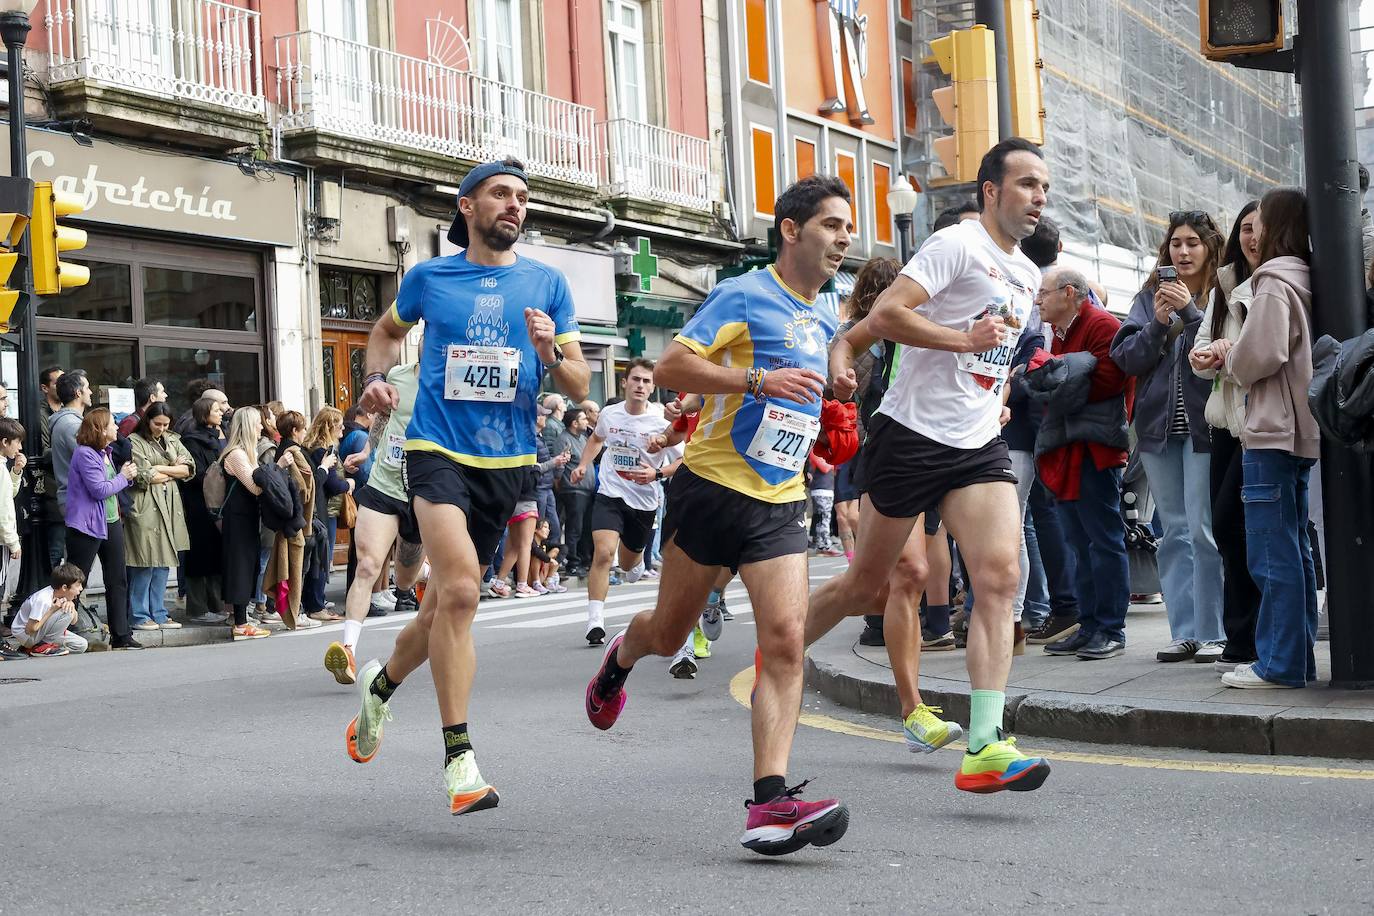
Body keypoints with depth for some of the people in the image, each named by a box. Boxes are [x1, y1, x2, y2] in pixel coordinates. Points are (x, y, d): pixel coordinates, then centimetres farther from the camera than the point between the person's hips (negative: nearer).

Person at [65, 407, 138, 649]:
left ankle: (121, 635, 14)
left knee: (118, 581, 9)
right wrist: (123, 477, -7)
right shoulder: (85, 453, -15)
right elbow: (99, 489, -20)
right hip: (87, 526, -9)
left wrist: (126, 474, 4)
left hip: (111, 522, 9)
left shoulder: (105, 452, 13)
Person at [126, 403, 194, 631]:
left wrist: (160, 469, -6)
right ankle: (139, 616, 2)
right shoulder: (135, 442, -4)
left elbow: (189, 468, 6)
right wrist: (174, 470, 0)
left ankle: (158, 614, 14)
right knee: (145, 563, -6)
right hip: (145, 507, -6)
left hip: (169, 507, 6)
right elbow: (144, 477, -13)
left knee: (164, 562, 8)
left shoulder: (172, 440, 16)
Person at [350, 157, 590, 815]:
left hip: (507, 462, 3)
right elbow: (387, 330, 26)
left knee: (444, 603, 12)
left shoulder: (547, 285, 6)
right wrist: (376, 377, 6)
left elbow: (580, 388, 7)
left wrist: (551, 354, -13)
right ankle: (459, 759, -17)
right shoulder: (428, 277, 5)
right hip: (438, 452, -2)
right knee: (460, 589, -23)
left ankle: (380, 687, 44)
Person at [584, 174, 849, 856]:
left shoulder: (824, 320, 15)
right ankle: (620, 658, 48)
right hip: (712, 488, -5)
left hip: (781, 503, 5)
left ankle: (770, 799, -18)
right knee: (669, 633, 11)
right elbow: (669, 368, -16)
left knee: (784, 639, -13)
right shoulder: (744, 295, -8)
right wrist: (760, 379, -24)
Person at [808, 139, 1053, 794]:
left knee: (1001, 575, -14)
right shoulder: (957, 244, -9)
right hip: (911, 436, -6)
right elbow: (885, 315, -20)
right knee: (866, 586, 5)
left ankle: (984, 748, -18)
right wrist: (965, 338, -26)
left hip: (980, 446, 6)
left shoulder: (1027, 275, 17)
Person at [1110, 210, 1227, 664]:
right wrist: (1157, 323, -10)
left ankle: (1213, 631, 0)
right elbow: (1126, 357, 3)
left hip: (1204, 424, -4)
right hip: (1159, 424, 5)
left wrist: (1190, 312, -17)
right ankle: (1184, 631, 13)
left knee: (1203, 530, -8)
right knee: (1174, 532, 8)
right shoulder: (1150, 297, 11)